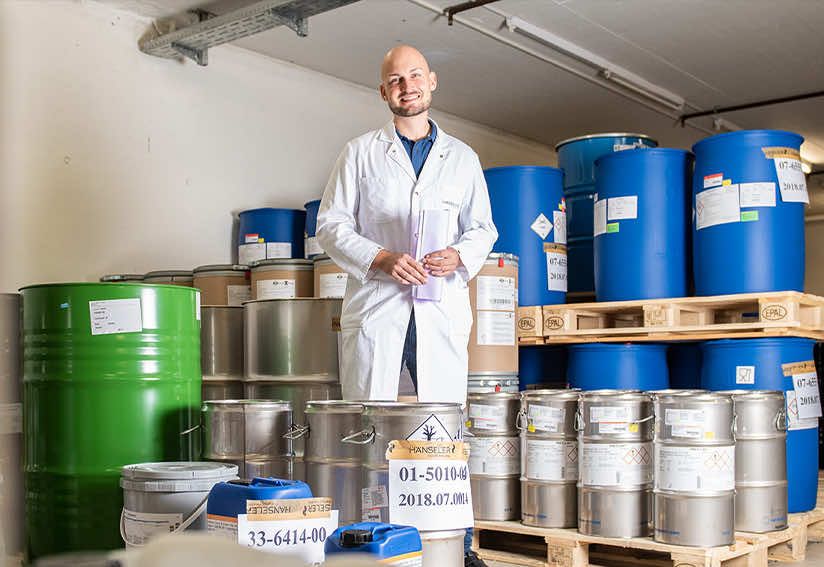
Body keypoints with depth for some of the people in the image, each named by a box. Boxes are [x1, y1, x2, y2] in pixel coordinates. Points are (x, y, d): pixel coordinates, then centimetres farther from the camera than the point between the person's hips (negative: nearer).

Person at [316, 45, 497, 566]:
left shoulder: (462, 157, 16)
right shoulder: (360, 152, 10)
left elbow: (483, 228, 17)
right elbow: (332, 224, 5)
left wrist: (459, 257, -5)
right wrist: (382, 259, -10)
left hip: (443, 308, 1)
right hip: (375, 305, -1)